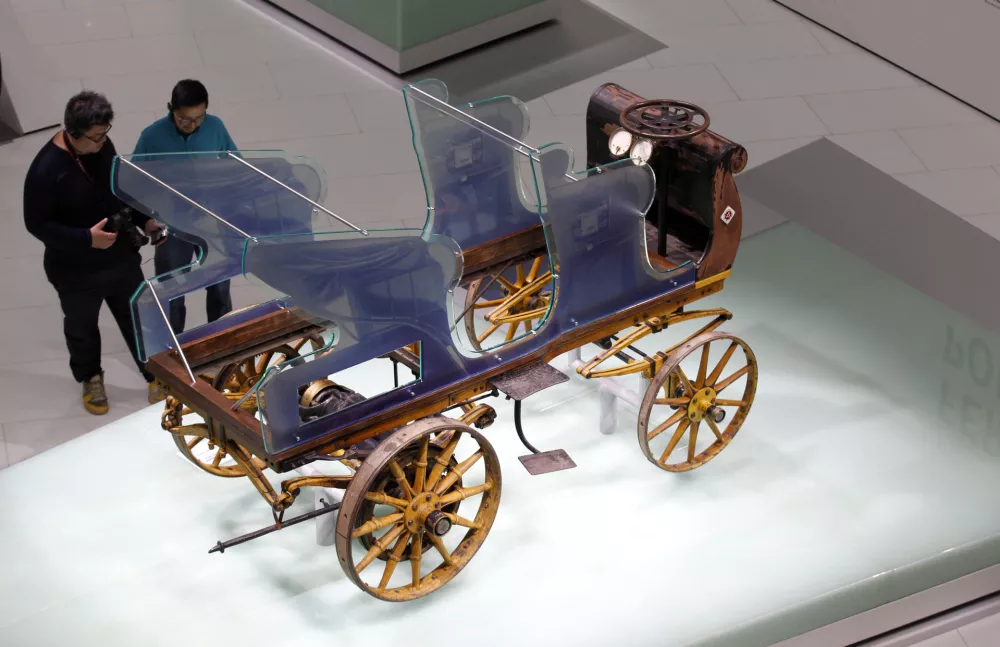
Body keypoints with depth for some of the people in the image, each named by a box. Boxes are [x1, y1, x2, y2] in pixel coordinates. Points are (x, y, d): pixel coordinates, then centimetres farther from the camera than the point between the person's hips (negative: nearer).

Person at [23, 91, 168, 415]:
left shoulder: (102, 146, -11)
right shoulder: (46, 170, -30)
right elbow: (36, 223, -22)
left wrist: (143, 219, -3)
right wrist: (86, 239, -29)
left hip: (121, 256, 5)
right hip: (76, 270, -5)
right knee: (82, 327, 21)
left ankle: (155, 375, 40)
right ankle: (91, 379, 47)